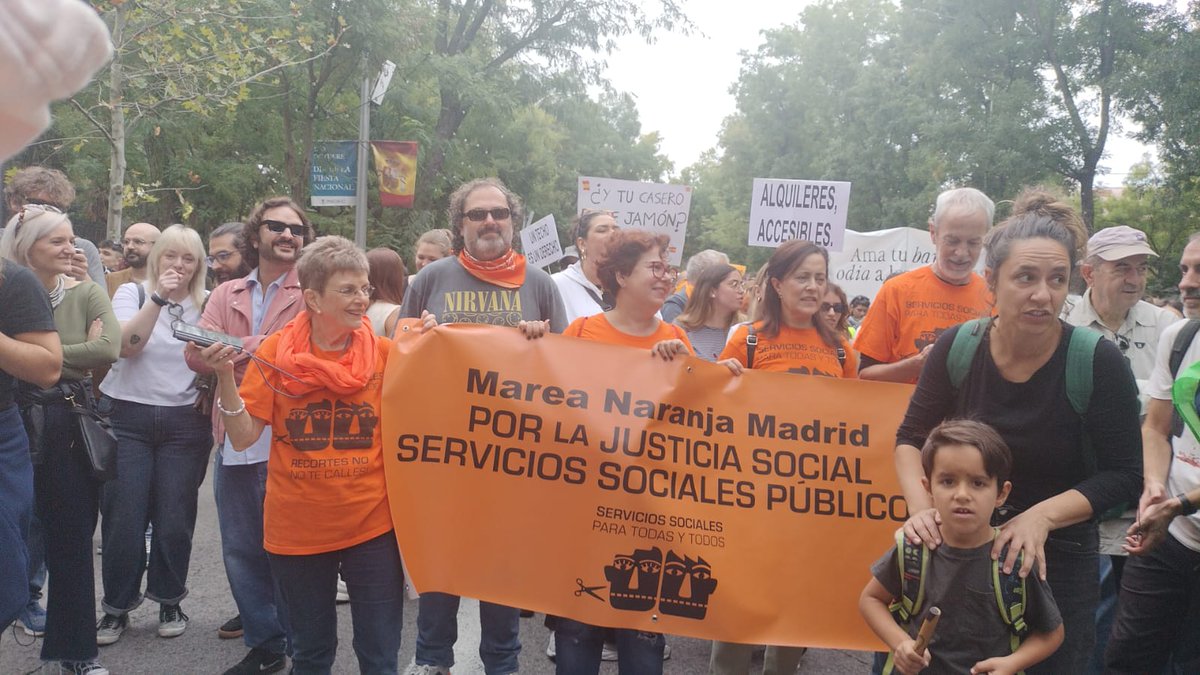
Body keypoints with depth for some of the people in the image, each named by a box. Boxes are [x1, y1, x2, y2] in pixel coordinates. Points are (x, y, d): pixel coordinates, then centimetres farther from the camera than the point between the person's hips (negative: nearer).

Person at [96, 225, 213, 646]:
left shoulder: (205, 304, 8)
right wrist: (159, 298, -22)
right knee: (124, 518, -1)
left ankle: (169, 602, 20)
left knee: (175, 518, 2)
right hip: (128, 418, -1)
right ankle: (117, 607, 15)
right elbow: (126, 345, -15)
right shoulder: (132, 293, 2)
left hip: (184, 423, 1)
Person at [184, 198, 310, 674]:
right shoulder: (226, 295, 12)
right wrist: (266, 350, -15)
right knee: (241, 549, 12)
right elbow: (196, 354, -2)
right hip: (234, 442, 5)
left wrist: (239, 348, -11)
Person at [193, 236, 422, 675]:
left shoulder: (383, 352, -4)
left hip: (371, 524, 0)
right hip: (296, 528, 1)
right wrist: (224, 376, -20)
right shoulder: (276, 351, -5)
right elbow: (243, 438, -6)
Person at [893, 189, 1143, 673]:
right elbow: (911, 439, -1)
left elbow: (1124, 473, -12)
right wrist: (922, 507, -19)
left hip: (1058, 560, -2)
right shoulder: (958, 347, -10)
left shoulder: (1098, 362, -17)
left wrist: (1042, 516, -25)